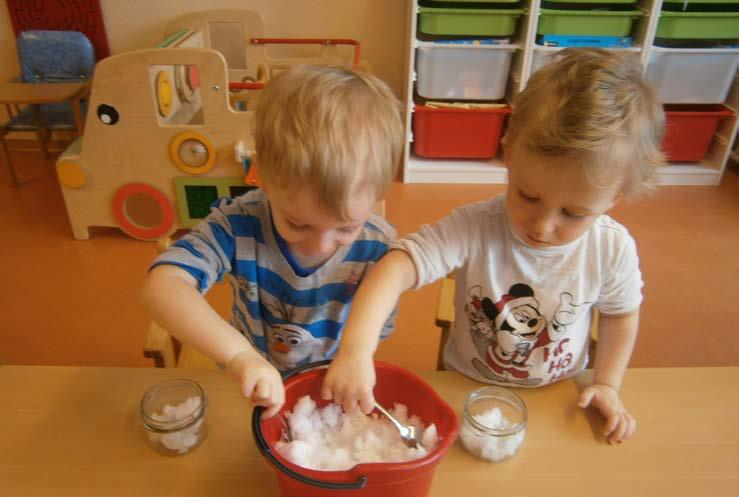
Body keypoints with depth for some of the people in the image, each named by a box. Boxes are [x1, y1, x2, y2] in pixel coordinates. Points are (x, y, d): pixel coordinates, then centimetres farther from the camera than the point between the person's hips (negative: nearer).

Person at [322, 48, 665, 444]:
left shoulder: (613, 248, -16)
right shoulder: (473, 228, -27)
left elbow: (621, 314, 4)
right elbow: (396, 268, -37)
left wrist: (607, 384, 0)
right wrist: (356, 349, -50)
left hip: (557, 399, 2)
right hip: (468, 392, -2)